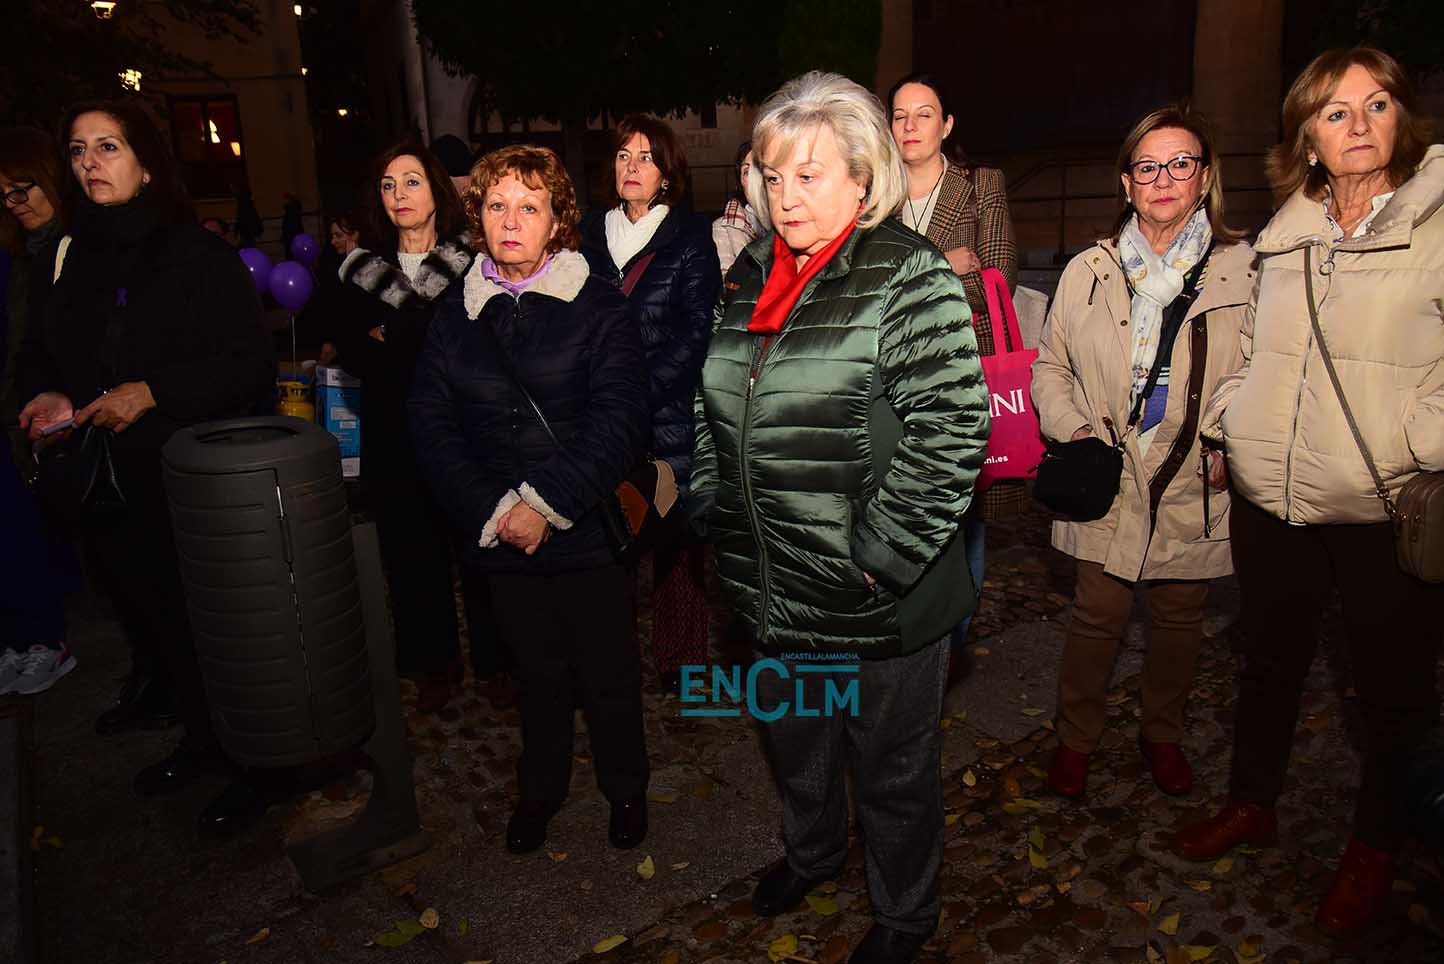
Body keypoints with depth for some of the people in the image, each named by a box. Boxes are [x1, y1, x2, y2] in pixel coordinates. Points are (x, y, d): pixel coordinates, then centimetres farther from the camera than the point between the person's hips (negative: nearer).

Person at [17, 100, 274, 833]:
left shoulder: (199, 256, -8)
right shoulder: (69, 257, 9)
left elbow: (252, 365, -12)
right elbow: (39, 351, 19)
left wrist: (152, 392, -19)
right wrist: (46, 394, -2)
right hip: (108, 484, 6)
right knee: (154, 621, 14)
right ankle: (204, 741, 33)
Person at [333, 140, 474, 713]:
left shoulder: (469, 264, -3)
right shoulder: (365, 269, 10)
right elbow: (349, 350, 7)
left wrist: (390, 342, -11)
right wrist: (419, 357, -8)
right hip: (393, 434, 4)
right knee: (410, 549, 6)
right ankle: (436, 663, 21)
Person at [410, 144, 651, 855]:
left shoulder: (598, 303, -6)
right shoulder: (455, 314, 4)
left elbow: (619, 418, -14)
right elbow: (431, 425, -1)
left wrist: (545, 503, -18)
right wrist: (492, 513, -11)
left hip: (588, 530, -2)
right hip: (501, 536, 3)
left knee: (608, 671, 11)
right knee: (537, 670, 18)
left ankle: (625, 788, 36)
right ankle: (540, 789, 41)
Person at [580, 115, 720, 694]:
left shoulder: (690, 238, 2)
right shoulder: (591, 235, 13)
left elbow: (698, 334, -5)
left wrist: (639, 392, -13)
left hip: (670, 416, -3)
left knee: (675, 540, 2)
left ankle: (680, 661, 15)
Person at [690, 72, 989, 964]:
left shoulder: (910, 279, -16)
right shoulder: (753, 277, 7)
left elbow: (952, 431, -22)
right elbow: (716, 407, 17)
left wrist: (878, 557, -21)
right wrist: (712, 507, 10)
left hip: (877, 599, -6)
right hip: (773, 588, 7)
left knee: (893, 766, 14)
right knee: (794, 739, 27)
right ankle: (813, 851, 56)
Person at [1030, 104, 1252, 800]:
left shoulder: (1244, 271, -1)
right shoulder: (1088, 271, 4)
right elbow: (1050, 364, 11)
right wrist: (1072, 428, -5)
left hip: (1196, 485, 1)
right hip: (1108, 480, 0)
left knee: (1180, 619, 14)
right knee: (1097, 615, 4)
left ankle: (1162, 733, 38)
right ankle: (1075, 737, 26)